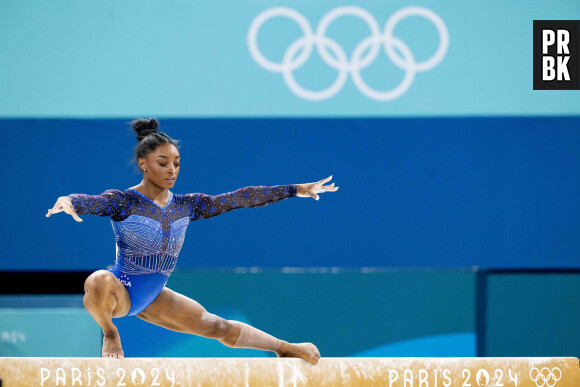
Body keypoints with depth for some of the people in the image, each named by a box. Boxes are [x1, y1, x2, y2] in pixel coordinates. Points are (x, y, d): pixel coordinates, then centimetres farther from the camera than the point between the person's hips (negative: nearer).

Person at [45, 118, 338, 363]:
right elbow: (91, 202, -37)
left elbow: (238, 198, 5)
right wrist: (67, 202, -62)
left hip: (153, 298, 6)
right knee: (99, 282, -41)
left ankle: (285, 348, 36)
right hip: (121, 292, -6)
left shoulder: (185, 206, 1)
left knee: (219, 327, 14)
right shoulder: (122, 202, -16)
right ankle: (109, 333, -10)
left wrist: (295, 190, 7)